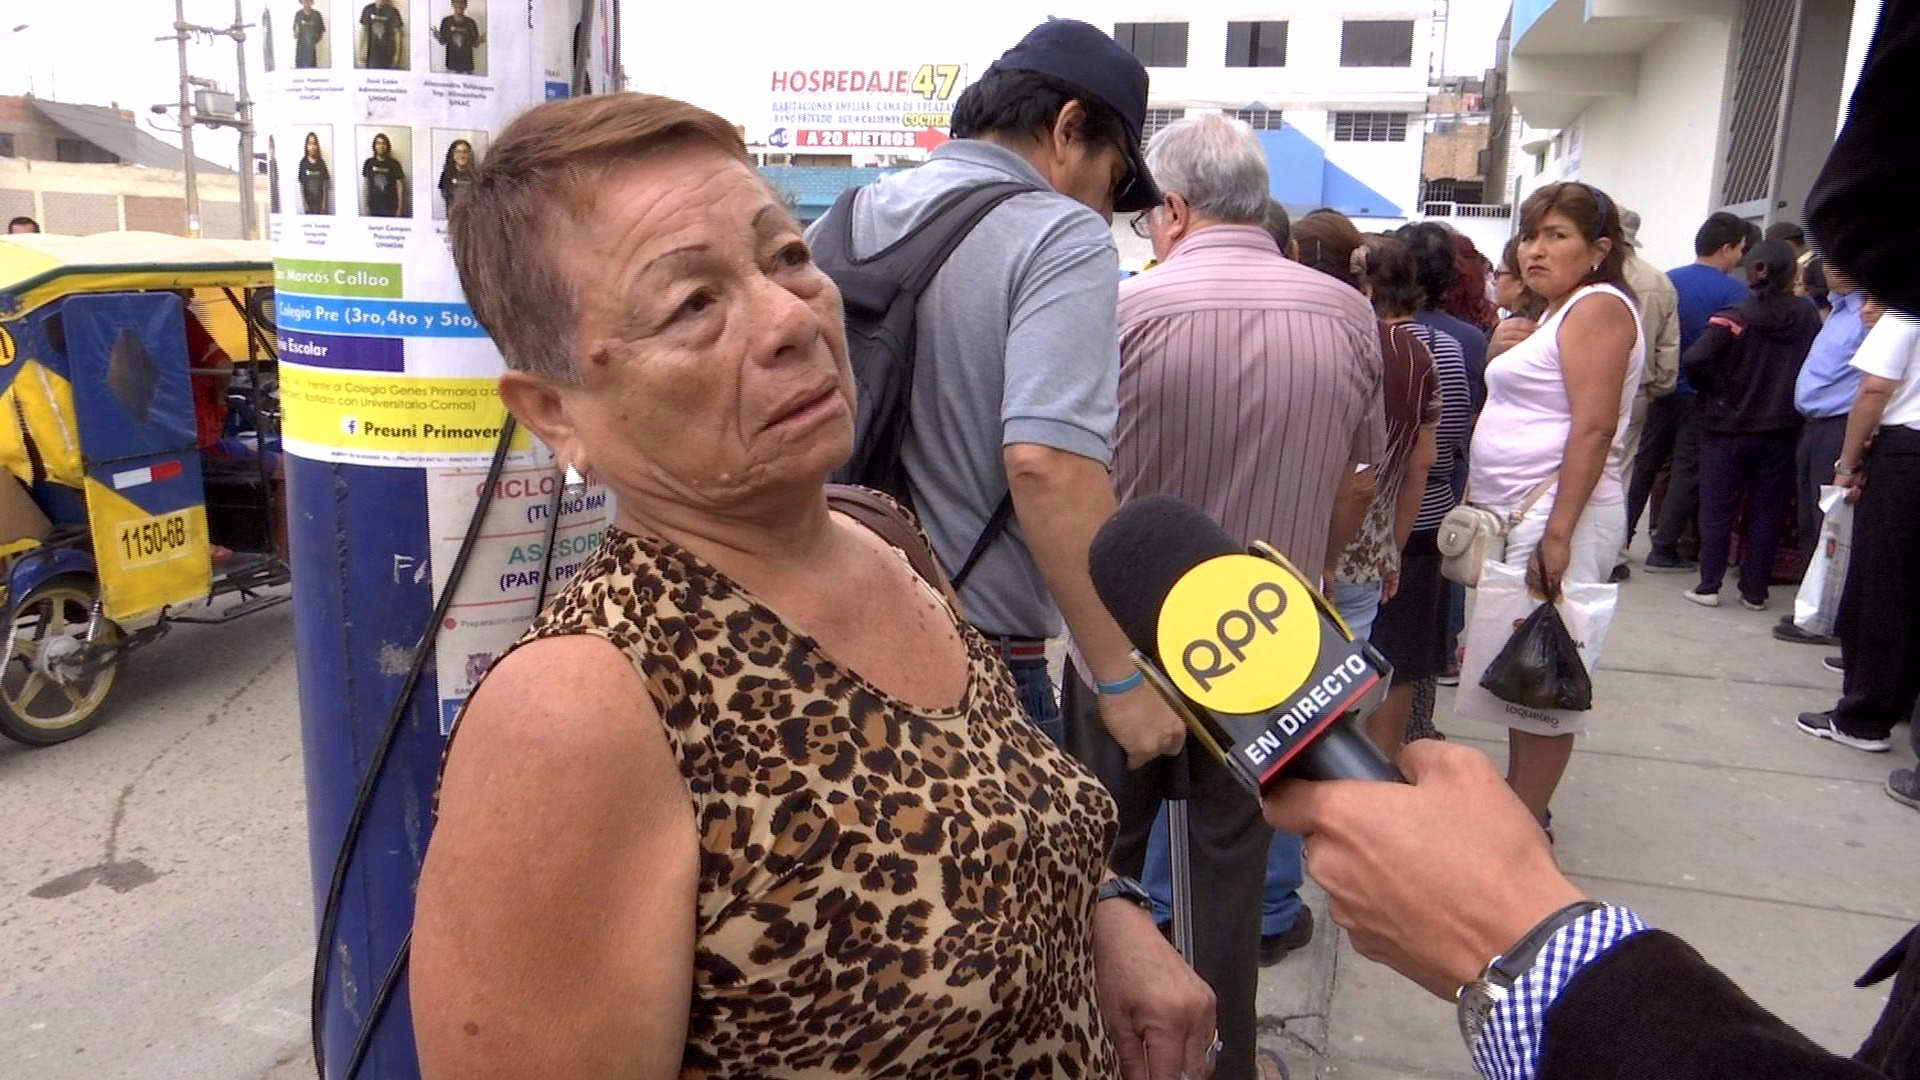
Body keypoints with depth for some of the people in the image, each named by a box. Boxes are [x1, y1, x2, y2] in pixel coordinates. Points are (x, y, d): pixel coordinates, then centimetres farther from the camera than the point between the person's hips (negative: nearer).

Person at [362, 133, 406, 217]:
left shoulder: (394, 164, -1)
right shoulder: (369, 163, 5)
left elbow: (399, 186, 0)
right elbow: (366, 185, 9)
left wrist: (399, 208, -4)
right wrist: (366, 206, 5)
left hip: (390, 208, -2)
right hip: (374, 208, 2)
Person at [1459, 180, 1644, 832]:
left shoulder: (1598, 307, -9)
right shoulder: (1559, 313, 21)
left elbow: (1594, 427, -19)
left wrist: (1558, 532, -24)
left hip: (1559, 513, -10)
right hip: (1521, 511, 10)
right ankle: (1517, 799, 22)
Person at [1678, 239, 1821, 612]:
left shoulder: (1735, 317, -12)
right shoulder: (1807, 316, -2)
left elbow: (1694, 360, -23)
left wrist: (1710, 389, -6)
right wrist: (1788, 398, 14)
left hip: (1728, 427, -2)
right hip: (1782, 431, 3)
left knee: (1717, 510, 7)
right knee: (1768, 512, 10)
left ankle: (1709, 586, 9)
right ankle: (1754, 592, 15)